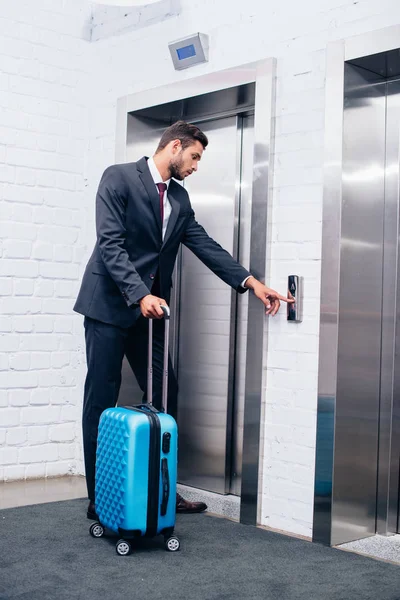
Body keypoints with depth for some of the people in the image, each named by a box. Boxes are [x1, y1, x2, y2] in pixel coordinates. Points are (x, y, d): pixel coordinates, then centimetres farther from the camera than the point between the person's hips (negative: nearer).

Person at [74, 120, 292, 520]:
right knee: (102, 399, -1)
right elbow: (111, 244, -15)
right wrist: (140, 295, -25)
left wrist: (250, 281, -3)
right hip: (110, 305, -7)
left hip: (150, 308, 7)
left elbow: (204, 244, 8)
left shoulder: (179, 198, 14)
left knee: (164, 397, 5)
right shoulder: (119, 178, -7)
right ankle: (99, 497, 8)